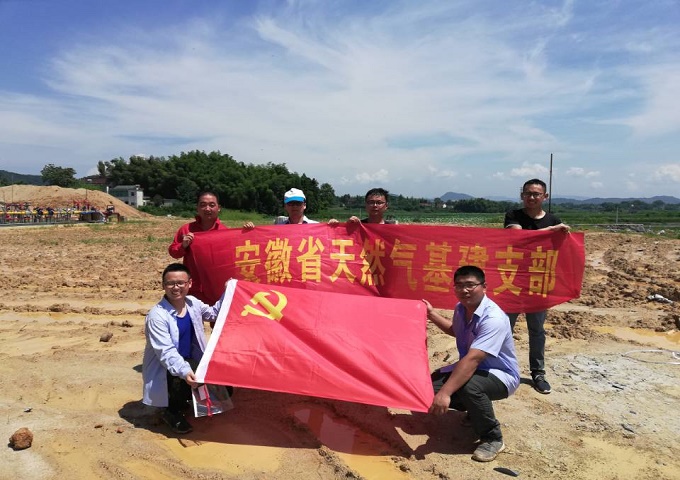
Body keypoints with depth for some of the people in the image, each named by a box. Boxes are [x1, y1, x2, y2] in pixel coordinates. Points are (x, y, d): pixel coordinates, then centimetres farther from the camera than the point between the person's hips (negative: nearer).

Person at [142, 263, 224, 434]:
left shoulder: (193, 303, -3)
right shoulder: (157, 316, -23)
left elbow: (214, 313, 18)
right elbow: (166, 351, -31)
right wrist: (184, 371, -44)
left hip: (190, 362, 6)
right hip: (166, 370, -6)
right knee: (181, 381, -37)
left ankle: (186, 399, 21)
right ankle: (171, 411, -3)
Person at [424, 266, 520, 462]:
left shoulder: (493, 318, -31)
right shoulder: (461, 308, -4)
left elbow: (472, 359, -41)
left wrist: (445, 393, -46)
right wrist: (432, 314, 15)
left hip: (502, 375, -8)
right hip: (472, 369, 8)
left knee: (469, 386, -39)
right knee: (432, 386, -8)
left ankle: (492, 438, -12)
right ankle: (476, 409, 19)